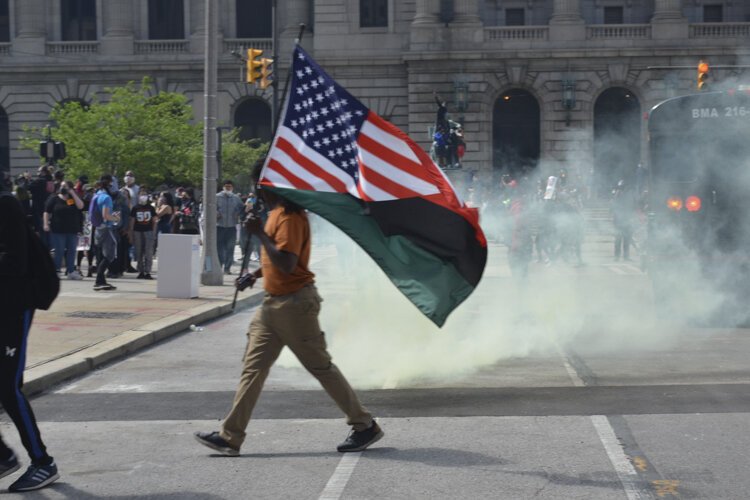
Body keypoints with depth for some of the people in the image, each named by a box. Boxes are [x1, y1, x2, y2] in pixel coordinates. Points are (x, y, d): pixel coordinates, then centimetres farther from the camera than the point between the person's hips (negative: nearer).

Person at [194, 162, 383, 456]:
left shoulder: (289, 216, -18)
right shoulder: (275, 213, 14)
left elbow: (287, 264, -27)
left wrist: (260, 233, -24)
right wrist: (255, 275, 14)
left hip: (295, 304, -10)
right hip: (273, 303, 10)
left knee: (320, 366, -2)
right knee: (253, 367, 6)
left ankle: (364, 425, 10)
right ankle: (230, 436, 8)